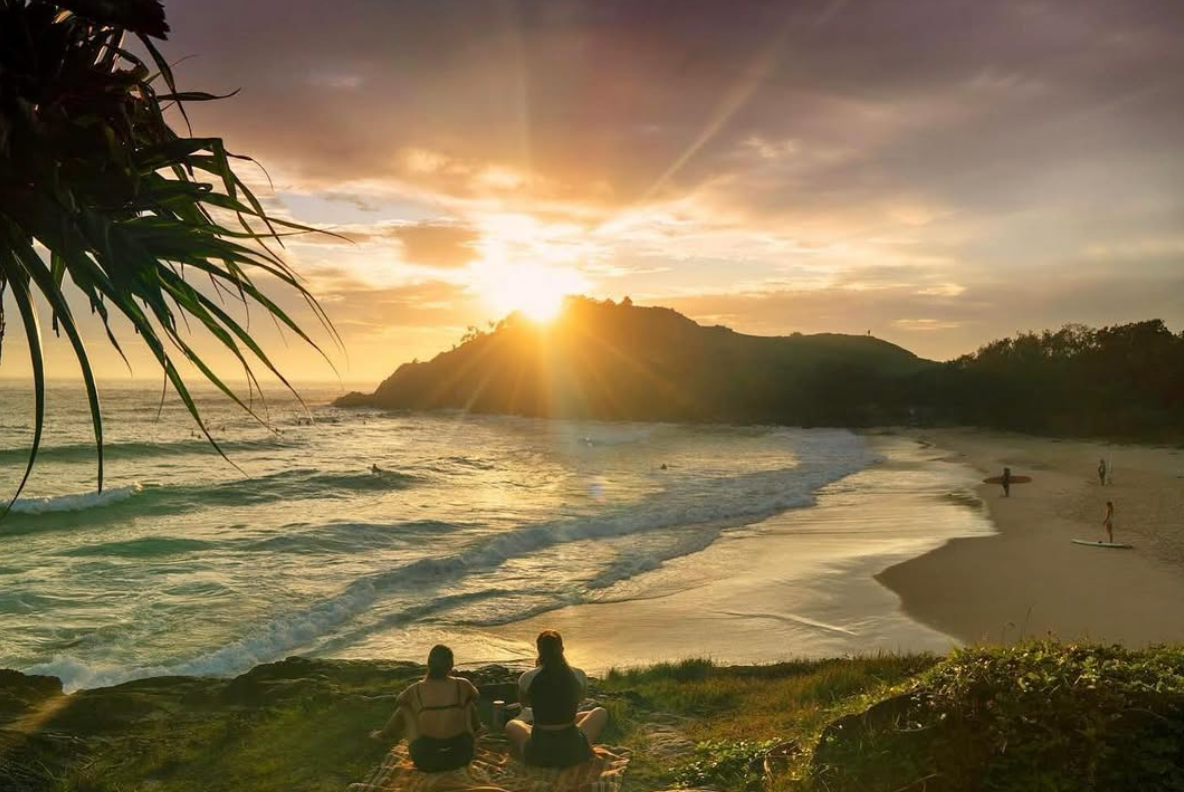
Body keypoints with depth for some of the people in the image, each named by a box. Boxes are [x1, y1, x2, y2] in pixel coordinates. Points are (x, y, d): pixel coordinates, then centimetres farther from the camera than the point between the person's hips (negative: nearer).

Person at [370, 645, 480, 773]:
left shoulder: (415, 690, -4)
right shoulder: (462, 685, -3)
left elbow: (398, 702, 21)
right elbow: (476, 697, 23)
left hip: (426, 761, -1)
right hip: (461, 755, 1)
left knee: (404, 708, 17)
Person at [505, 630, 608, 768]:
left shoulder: (528, 678, -12)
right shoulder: (579, 676, -9)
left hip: (538, 753, 1)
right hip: (573, 751, -1)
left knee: (511, 725, 33)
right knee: (600, 713, 28)